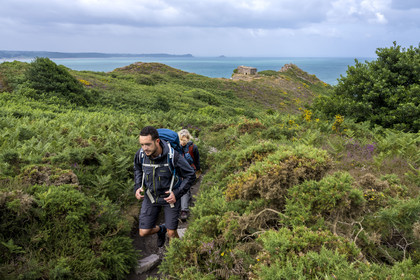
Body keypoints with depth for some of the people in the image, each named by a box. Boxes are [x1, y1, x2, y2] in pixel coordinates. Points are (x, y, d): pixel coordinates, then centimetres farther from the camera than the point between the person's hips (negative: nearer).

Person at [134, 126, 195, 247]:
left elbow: (190, 176, -13)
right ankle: (161, 229, 36)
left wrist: (177, 194, -21)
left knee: (171, 233, 4)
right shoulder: (140, 154, -16)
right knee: (144, 232, 2)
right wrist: (137, 187, -3)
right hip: (150, 196, 3)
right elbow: (137, 169, 10)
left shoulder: (173, 156, -28)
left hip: (170, 196, -3)